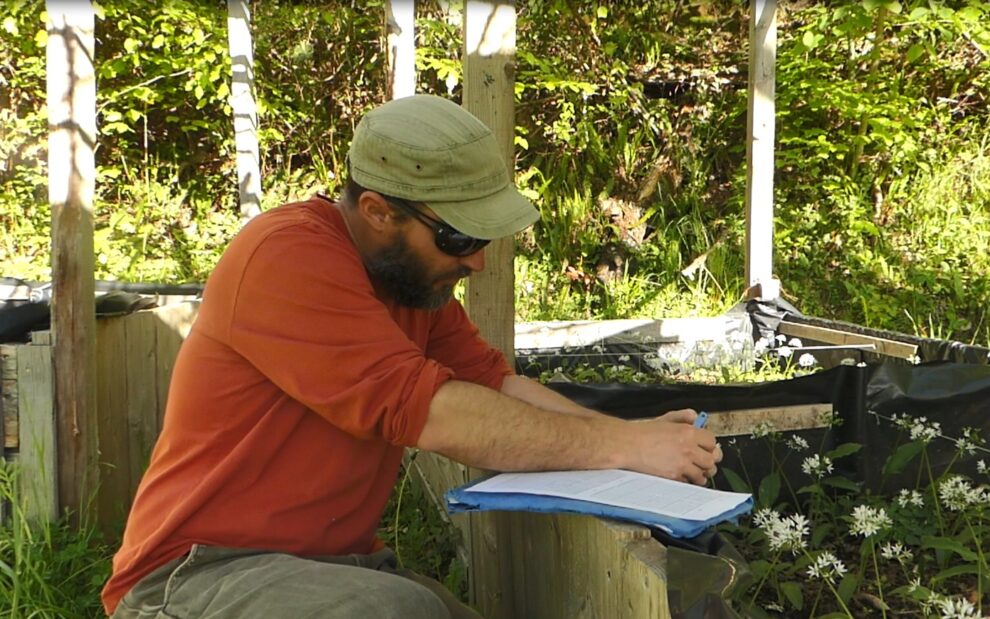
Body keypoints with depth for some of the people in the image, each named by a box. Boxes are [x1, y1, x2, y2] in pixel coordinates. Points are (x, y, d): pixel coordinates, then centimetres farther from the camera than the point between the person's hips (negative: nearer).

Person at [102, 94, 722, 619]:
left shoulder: (411, 269, 6)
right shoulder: (288, 257, -21)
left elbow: (494, 383, 4)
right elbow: (430, 414, -27)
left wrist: (633, 436, -11)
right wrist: (621, 446, -23)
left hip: (340, 563, 8)